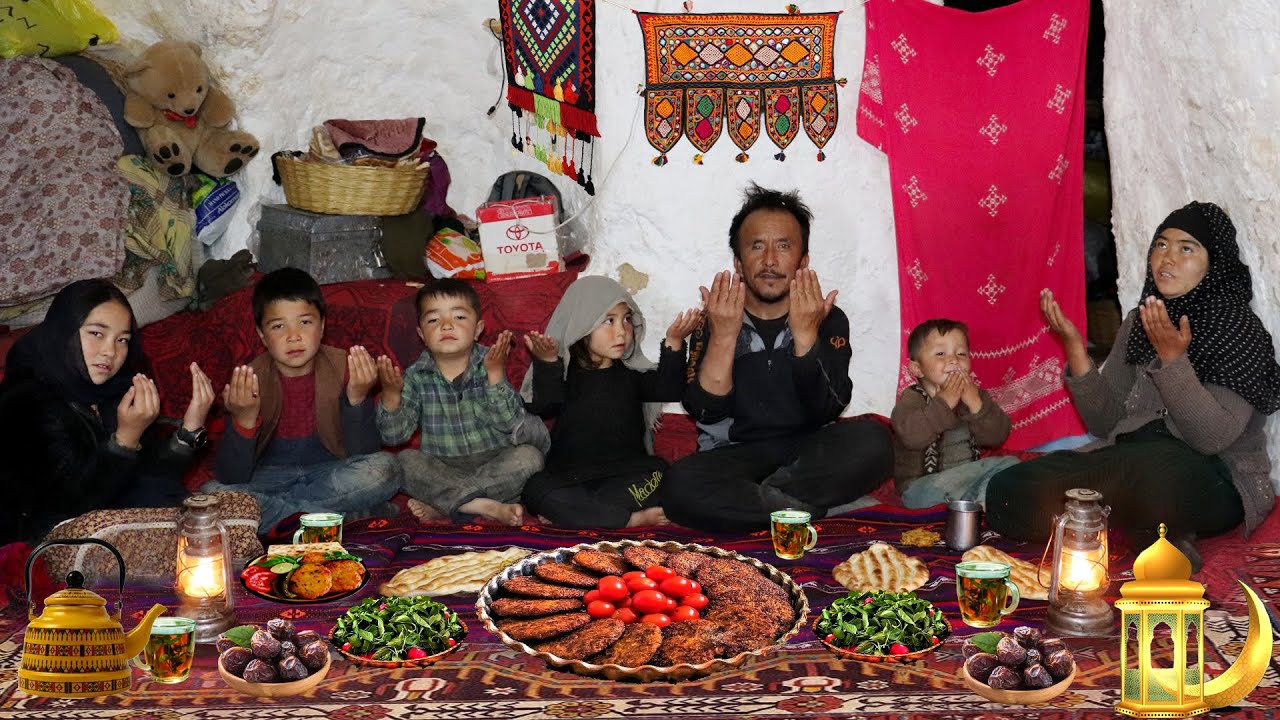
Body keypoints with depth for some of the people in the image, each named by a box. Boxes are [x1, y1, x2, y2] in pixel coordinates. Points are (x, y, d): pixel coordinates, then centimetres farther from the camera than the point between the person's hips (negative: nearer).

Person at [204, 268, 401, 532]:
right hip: (270, 477, 0)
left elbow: (364, 456, -14)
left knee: (385, 468, -28)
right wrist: (244, 420, -32)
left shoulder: (342, 368, -11)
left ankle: (269, 510, -18)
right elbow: (231, 478, -16)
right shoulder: (248, 381, -12)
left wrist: (357, 399, -29)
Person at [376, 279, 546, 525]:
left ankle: (447, 500, -26)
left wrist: (495, 374, -28)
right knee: (405, 461, -25)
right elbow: (393, 435, -7)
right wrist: (391, 394, -24)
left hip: (493, 463, -1)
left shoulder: (489, 366, -5)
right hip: (442, 468, 1)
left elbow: (509, 424, -16)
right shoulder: (416, 377, -2)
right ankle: (485, 506, -33)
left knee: (528, 456, -26)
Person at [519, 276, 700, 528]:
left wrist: (673, 345, -20)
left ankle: (575, 514, -28)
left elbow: (668, 389, -6)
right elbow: (544, 406, -14)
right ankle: (631, 520, -35)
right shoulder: (564, 373, 4)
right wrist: (548, 363, -29)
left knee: (657, 471, -27)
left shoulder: (631, 373, 10)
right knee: (536, 489, -30)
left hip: (625, 475, 1)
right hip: (569, 476, -1)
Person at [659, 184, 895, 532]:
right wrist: (723, 337, -21)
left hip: (806, 457, 1)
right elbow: (707, 412, -11)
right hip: (736, 457, -1)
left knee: (870, 440, -30)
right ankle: (800, 506, -23)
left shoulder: (828, 320, 4)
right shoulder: (712, 322, 3)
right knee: (680, 484, -34)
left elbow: (827, 411, -11)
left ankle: (765, 499, -21)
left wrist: (805, 335, -22)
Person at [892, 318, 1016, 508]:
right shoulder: (912, 398, -5)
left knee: (1010, 463, -11)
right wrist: (944, 403, -24)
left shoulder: (974, 394, 10)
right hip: (922, 485, -5)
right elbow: (911, 435, -28)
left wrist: (976, 404, -17)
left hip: (968, 479, 5)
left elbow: (997, 436, -4)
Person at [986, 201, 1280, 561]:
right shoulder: (1138, 325, 13)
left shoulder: (1241, 331, -5)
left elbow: (1212, 439, -15)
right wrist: (1075, 348, -4)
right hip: (1129, 461, 6)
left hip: (1215, 483, -6)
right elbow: (1104, 423, 8)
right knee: (1008, 489, -20)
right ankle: (1155, 534, -14)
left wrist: (1172, 358, -22)